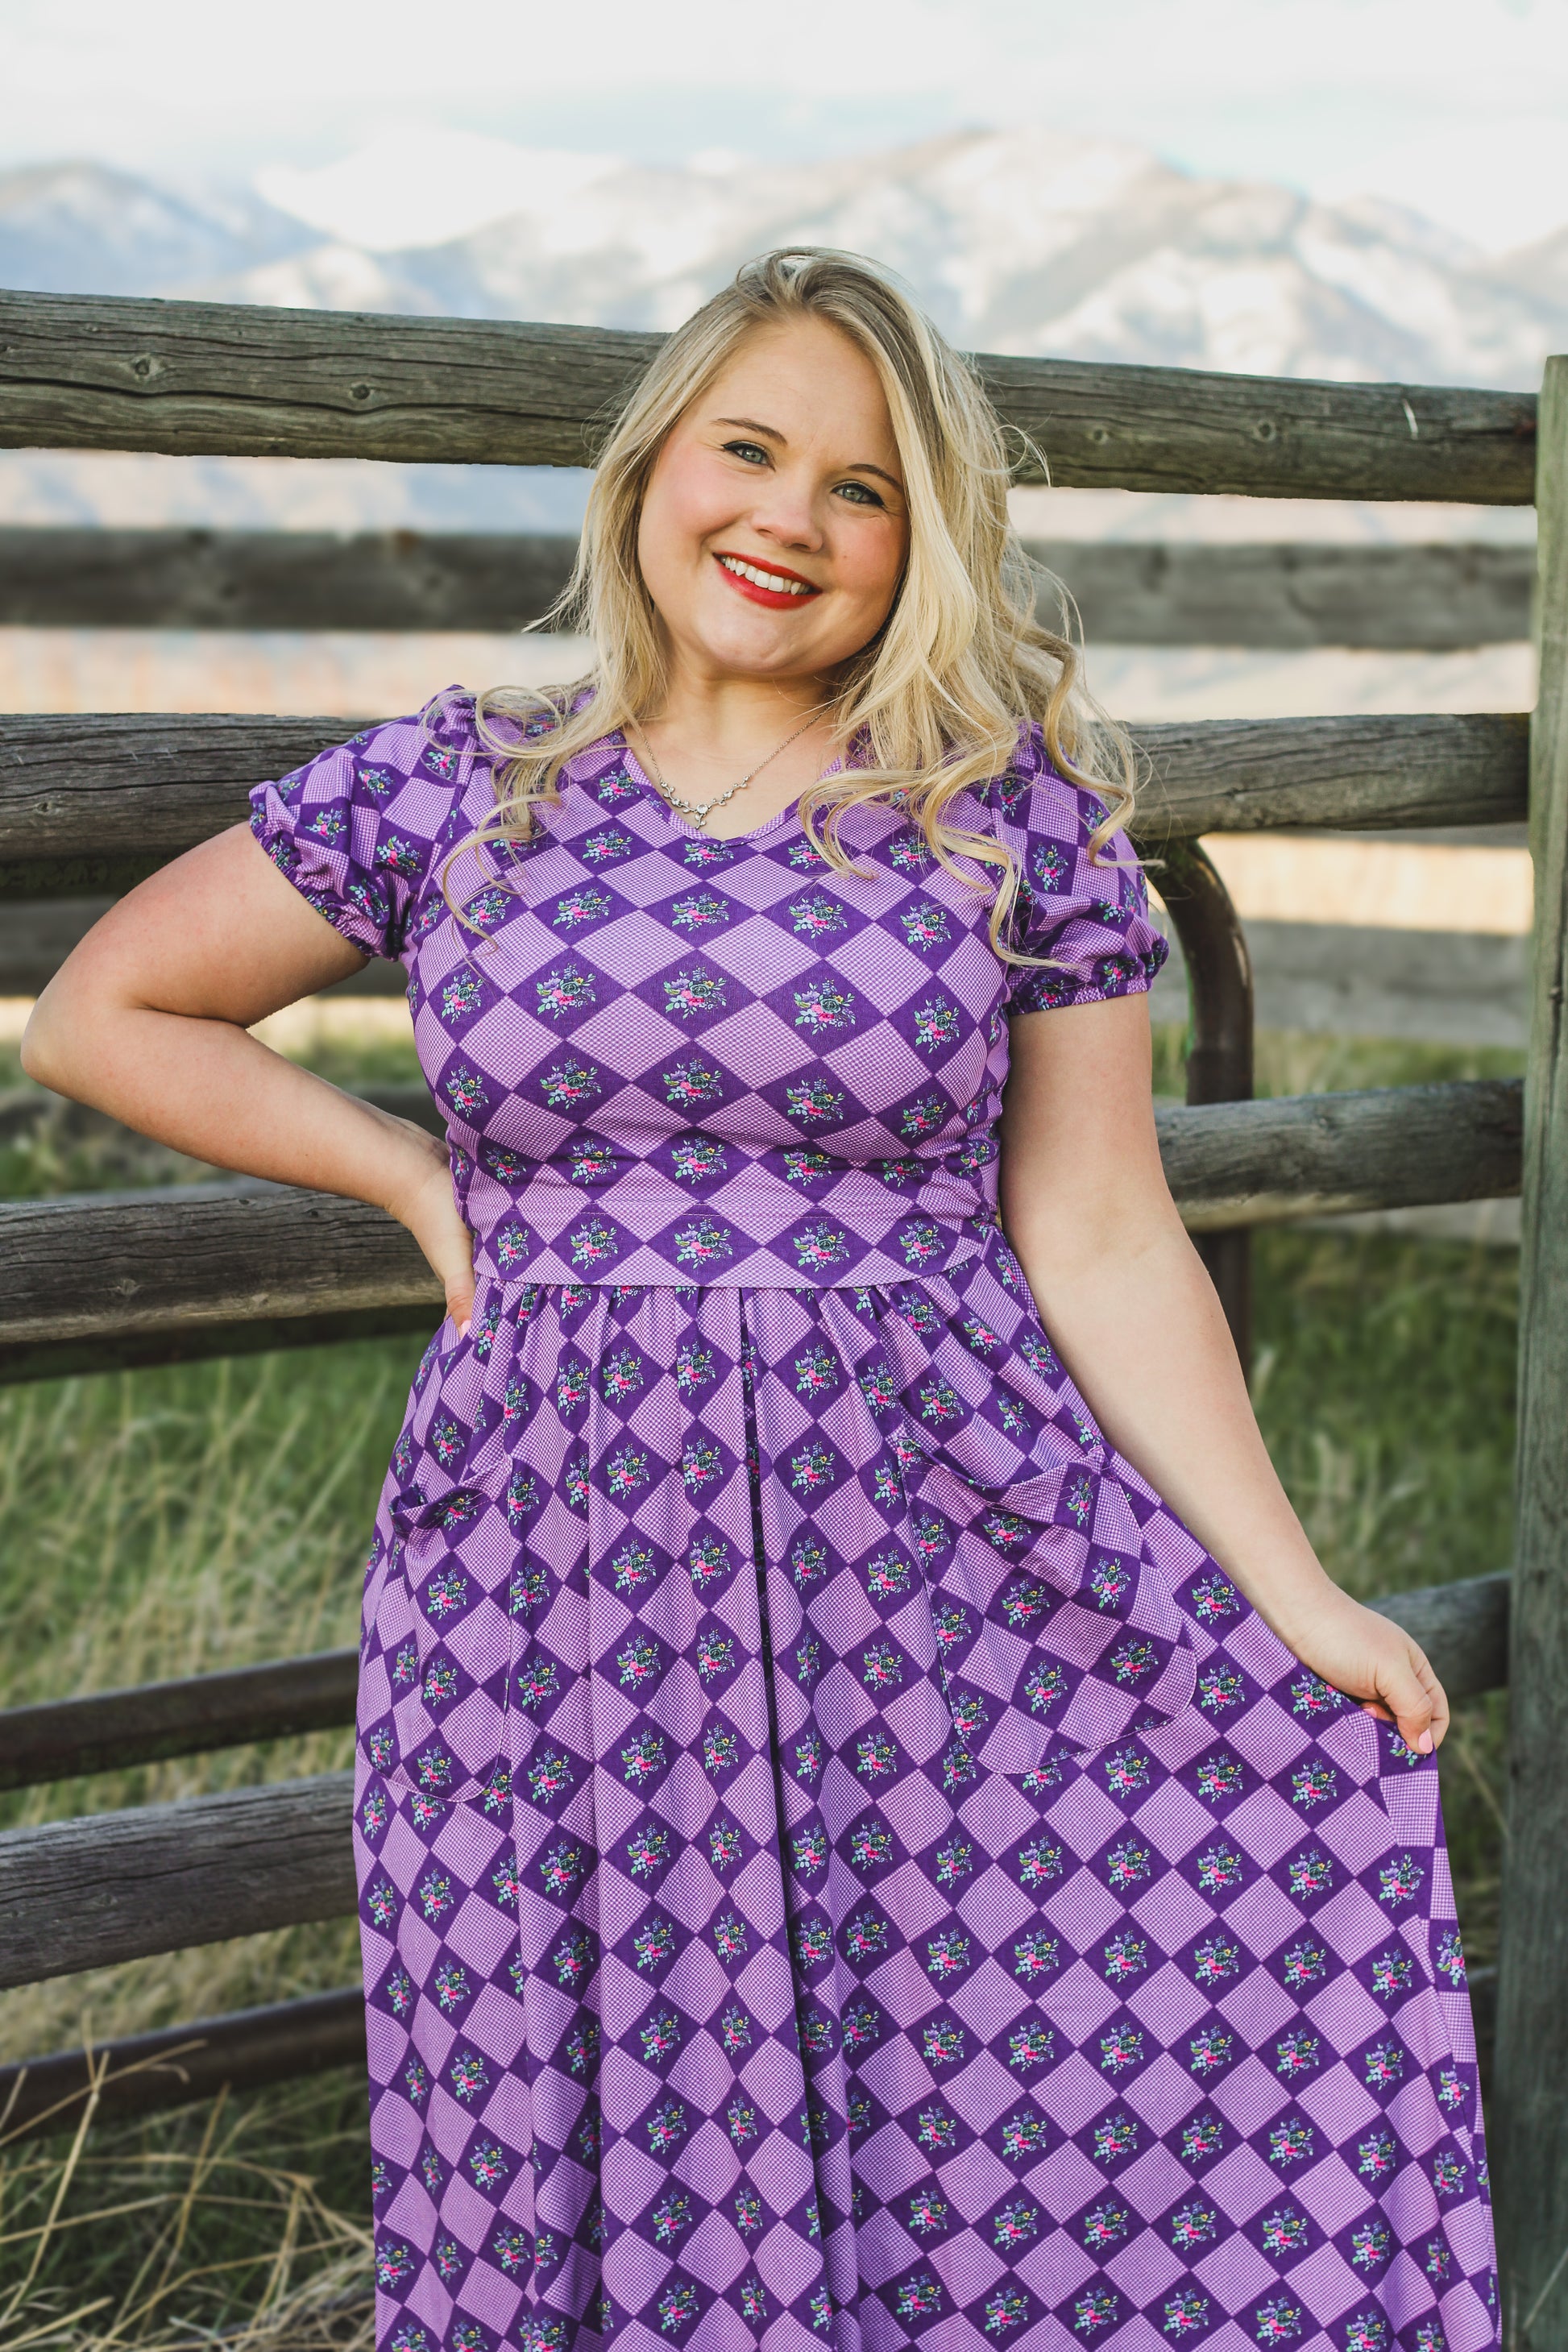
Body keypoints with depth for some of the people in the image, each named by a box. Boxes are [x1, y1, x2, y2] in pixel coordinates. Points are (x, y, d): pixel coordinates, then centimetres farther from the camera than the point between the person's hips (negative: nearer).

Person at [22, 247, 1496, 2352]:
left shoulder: (1016, 811, 3)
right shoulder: (453, 792, 5)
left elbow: (1099, 1243, 2)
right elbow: (102, 1012, 13)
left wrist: (1294, 1595, -3)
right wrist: (424, 1184, 6)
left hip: (944, 1558, -1)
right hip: (557, 1587, 1)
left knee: (993, 2163, -3)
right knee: (577, 2166, 7)